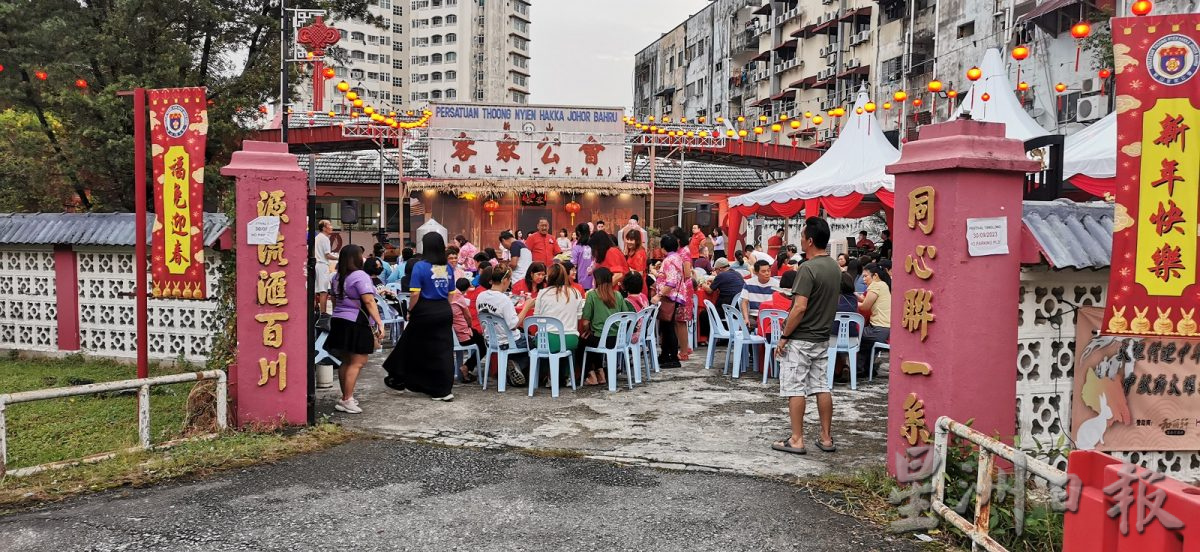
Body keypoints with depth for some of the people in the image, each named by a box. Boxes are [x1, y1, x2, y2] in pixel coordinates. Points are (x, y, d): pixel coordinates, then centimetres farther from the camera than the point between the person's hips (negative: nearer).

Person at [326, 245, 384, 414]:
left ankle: (346, 397, 21)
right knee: (357, 363, -5)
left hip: (339, 322, 9)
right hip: (357, 324, -8)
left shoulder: (337, 277, 14)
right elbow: (369, 302, -19)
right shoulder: (360, 276, -12)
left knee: (346, 361, 14)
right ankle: (346, 401, -7)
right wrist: (379, 324, -19)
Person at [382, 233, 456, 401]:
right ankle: (444, 390, 6)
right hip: (445, 312, 5)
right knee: (444, 349, 5)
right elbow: (450, 293, 7)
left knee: (411, 347, 12)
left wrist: (410, 311, -3)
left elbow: (415, 294, -16)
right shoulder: (447, 268, 5)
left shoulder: (420, 267, -11)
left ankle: (399, 380, 27)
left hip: (425, 312, -4)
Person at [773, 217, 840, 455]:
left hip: (800, 339, -8)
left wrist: (784, 336, -17)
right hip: (822, 338, 8)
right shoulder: (835, 267, 7)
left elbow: (800, 307, -24)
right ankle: (826, 438, 18)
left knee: (795, 389, -1)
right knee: (821, 387, 12)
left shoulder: (808, 269, -19)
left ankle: (796, 440, 3)